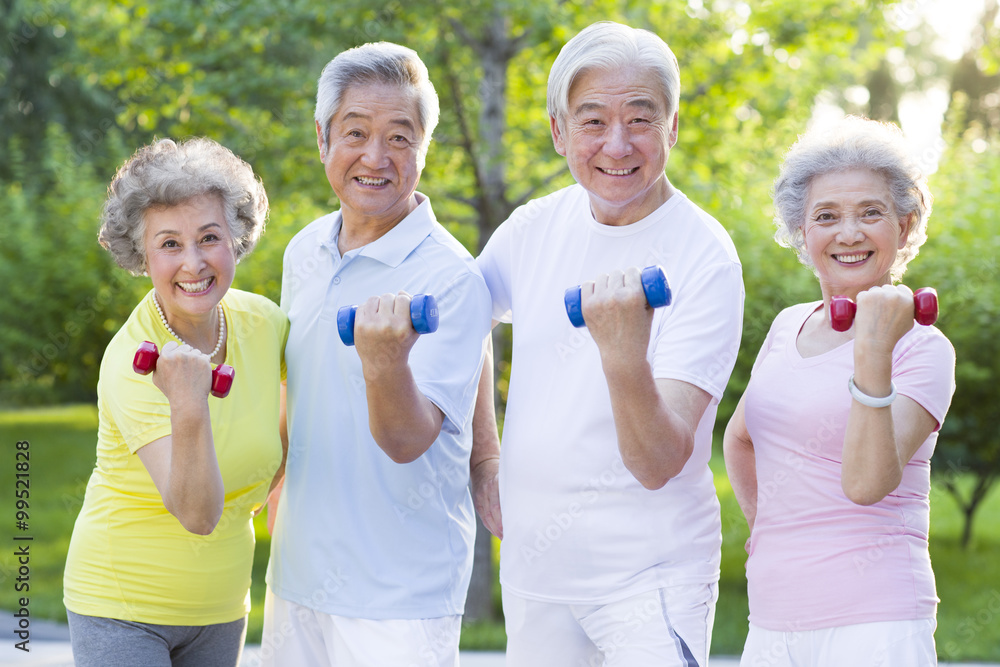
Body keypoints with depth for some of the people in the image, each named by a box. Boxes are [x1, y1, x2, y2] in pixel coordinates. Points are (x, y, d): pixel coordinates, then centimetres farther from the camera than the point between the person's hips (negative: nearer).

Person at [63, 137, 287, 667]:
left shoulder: (262, 321, -8)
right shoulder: (131, 364, -24)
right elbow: (198, 516, -33)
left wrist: (277, 483, 15)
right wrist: (188, 409, -47)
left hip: (220, 601, 6)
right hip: (122, 609, -5)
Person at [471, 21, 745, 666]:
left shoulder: (706, 259, -16)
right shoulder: (535, 227, -1)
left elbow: (659, 465, -24)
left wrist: (625, 356, -40)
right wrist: (485, 456, 16)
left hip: (648, 575, -5)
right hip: (532, 568, 5)